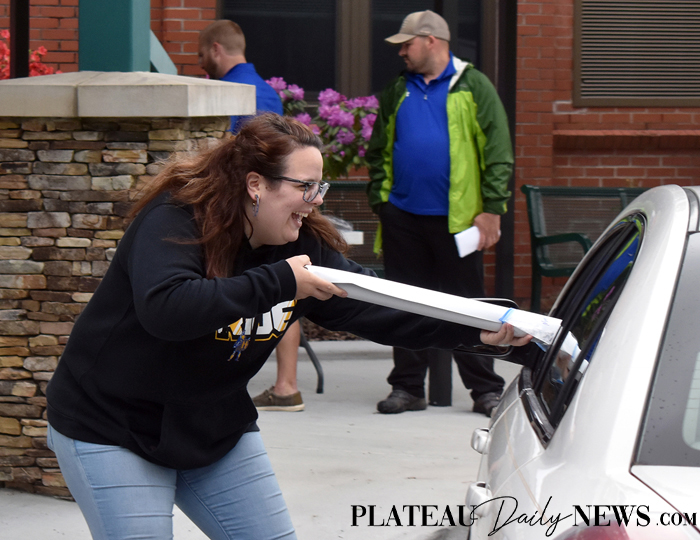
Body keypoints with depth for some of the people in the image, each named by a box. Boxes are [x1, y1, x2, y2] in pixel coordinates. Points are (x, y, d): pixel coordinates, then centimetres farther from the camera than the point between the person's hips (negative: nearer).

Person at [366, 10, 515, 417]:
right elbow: (379, 152, 19)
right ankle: (408, 387, 15)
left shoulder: (473, 87, 0)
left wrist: (492, 209, -11)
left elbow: (498, 152, -4)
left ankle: (486, 390, 7)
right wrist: (379, 199, 7)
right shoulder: (397, 92, 14)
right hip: (402, 216, 4)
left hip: (457, 217, -4)